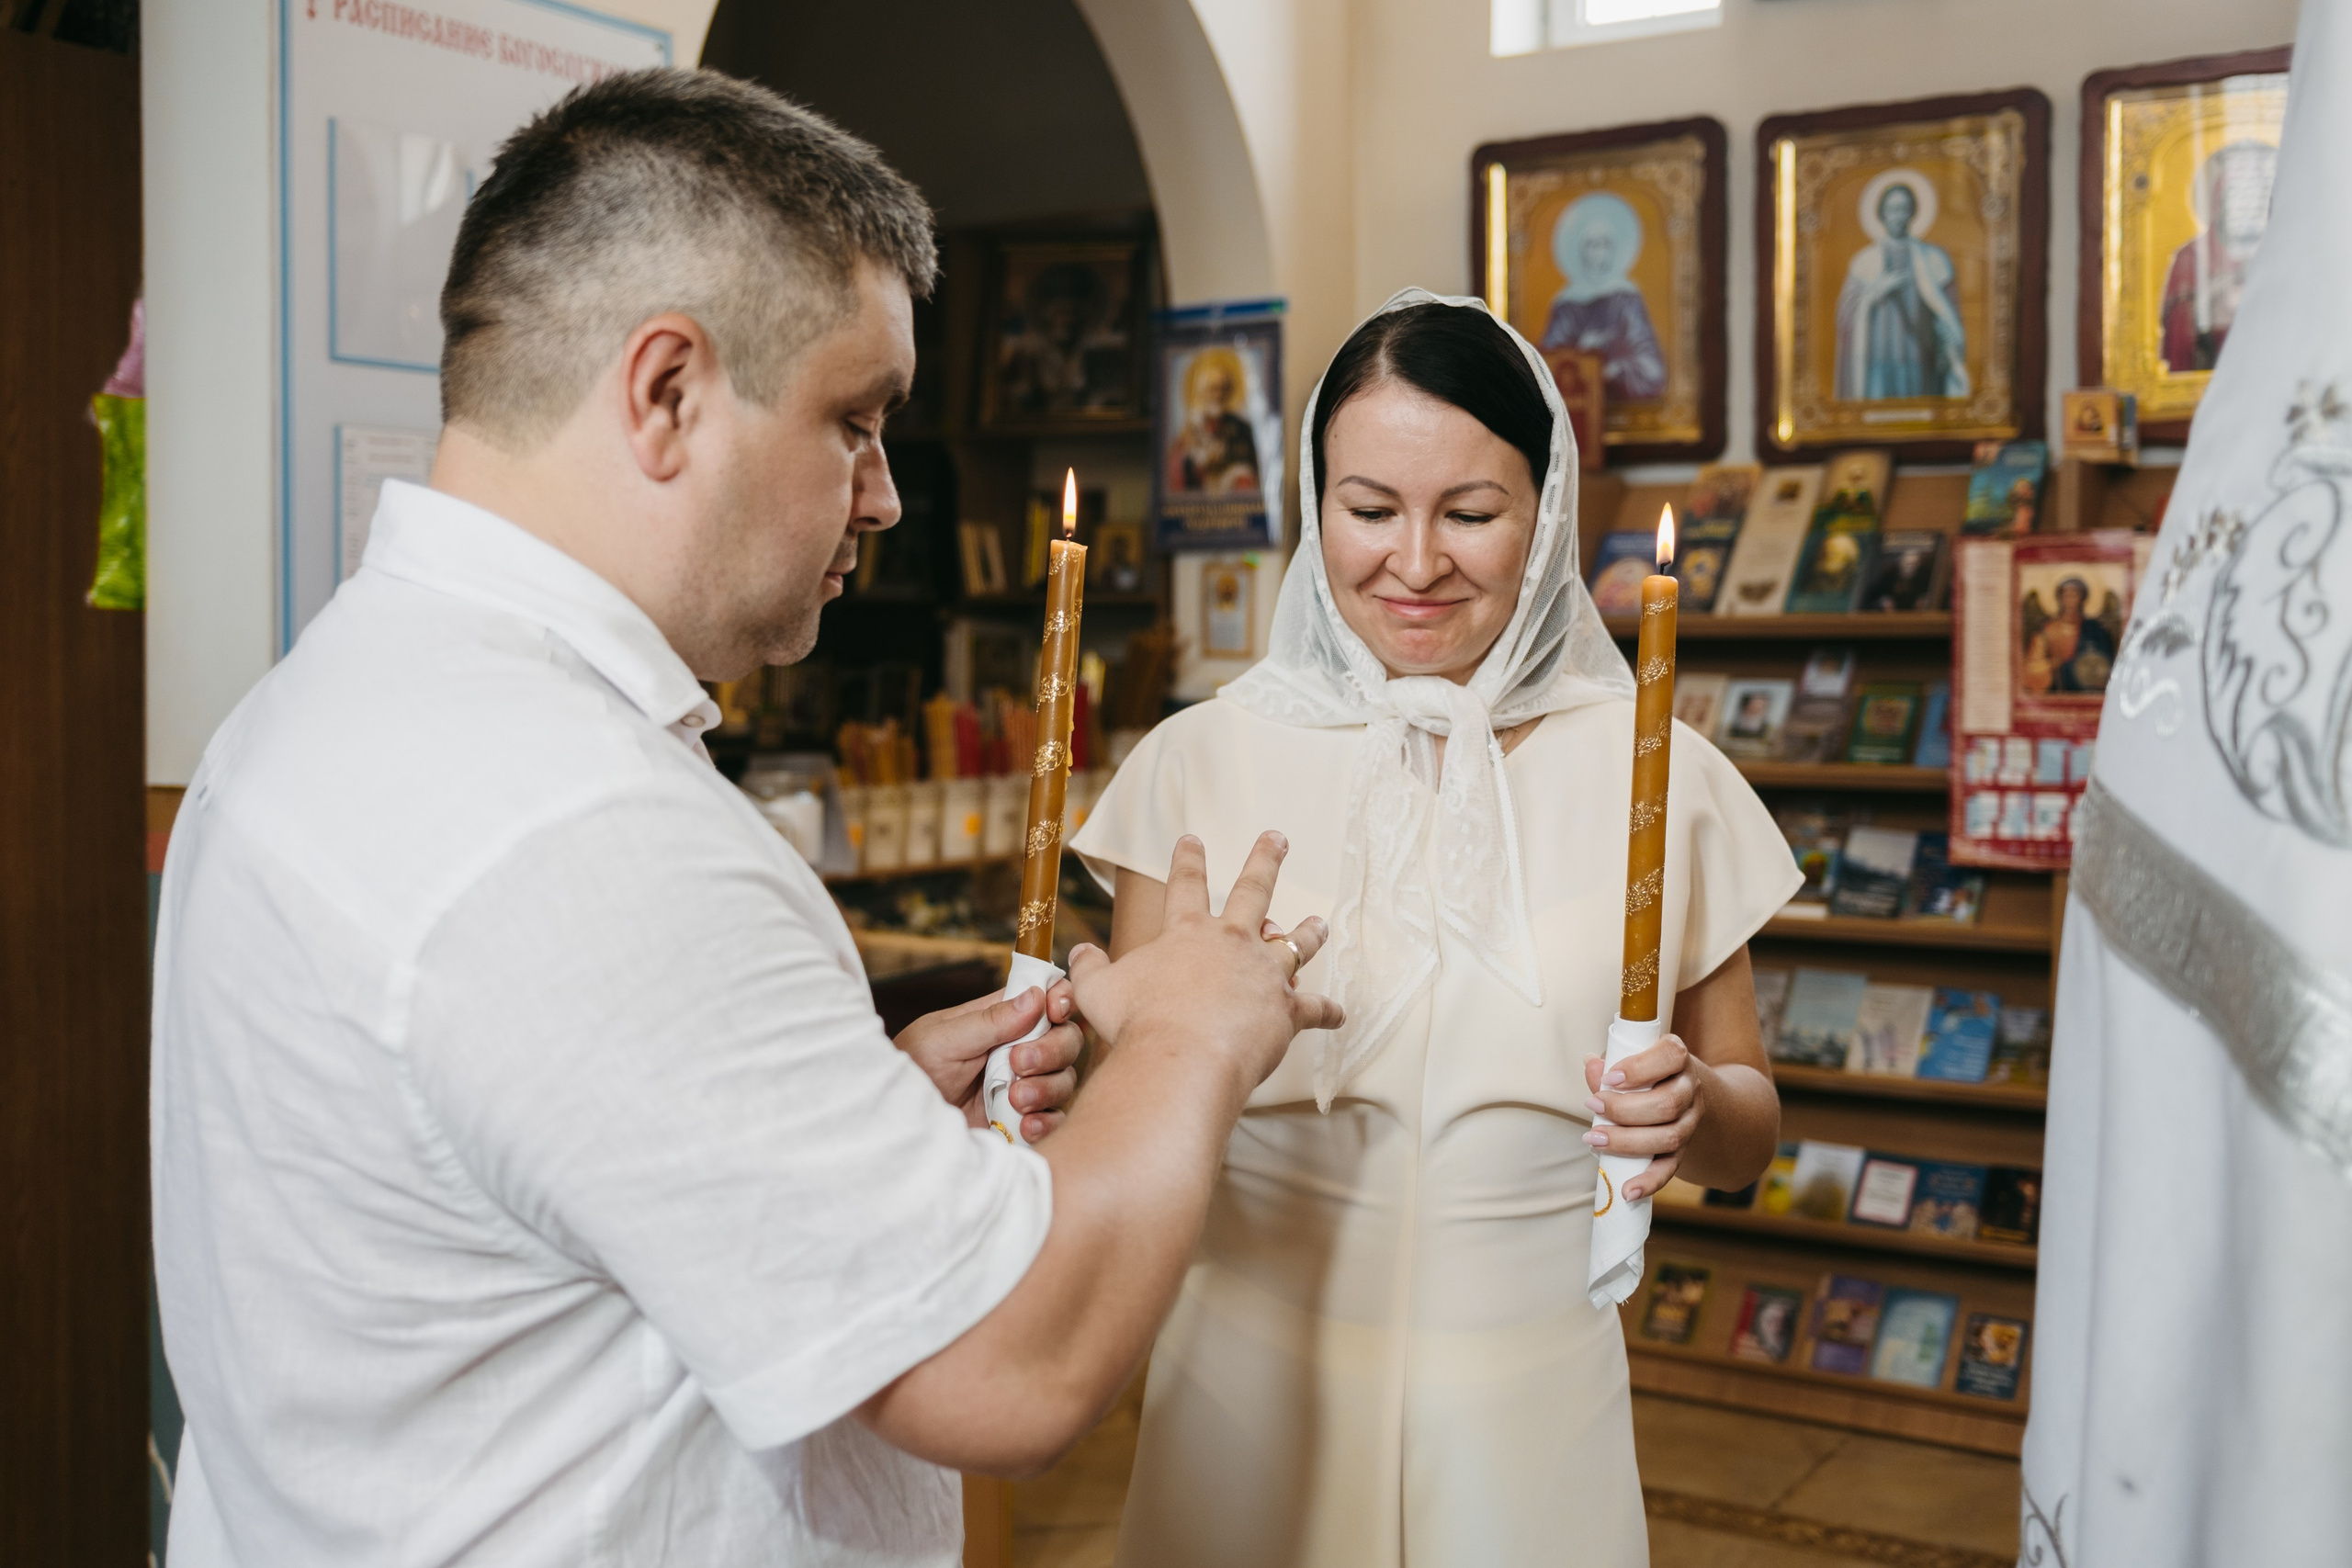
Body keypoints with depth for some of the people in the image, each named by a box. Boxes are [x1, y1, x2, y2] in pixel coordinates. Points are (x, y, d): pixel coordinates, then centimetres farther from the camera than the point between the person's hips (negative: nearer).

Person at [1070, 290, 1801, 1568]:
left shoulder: (1654, 776, -4)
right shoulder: (1200, 762, -6)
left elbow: (1747, 1136, 5)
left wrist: (1695, 1105, -17)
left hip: (1529, 1412, 1)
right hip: (1253, 1392, 0)